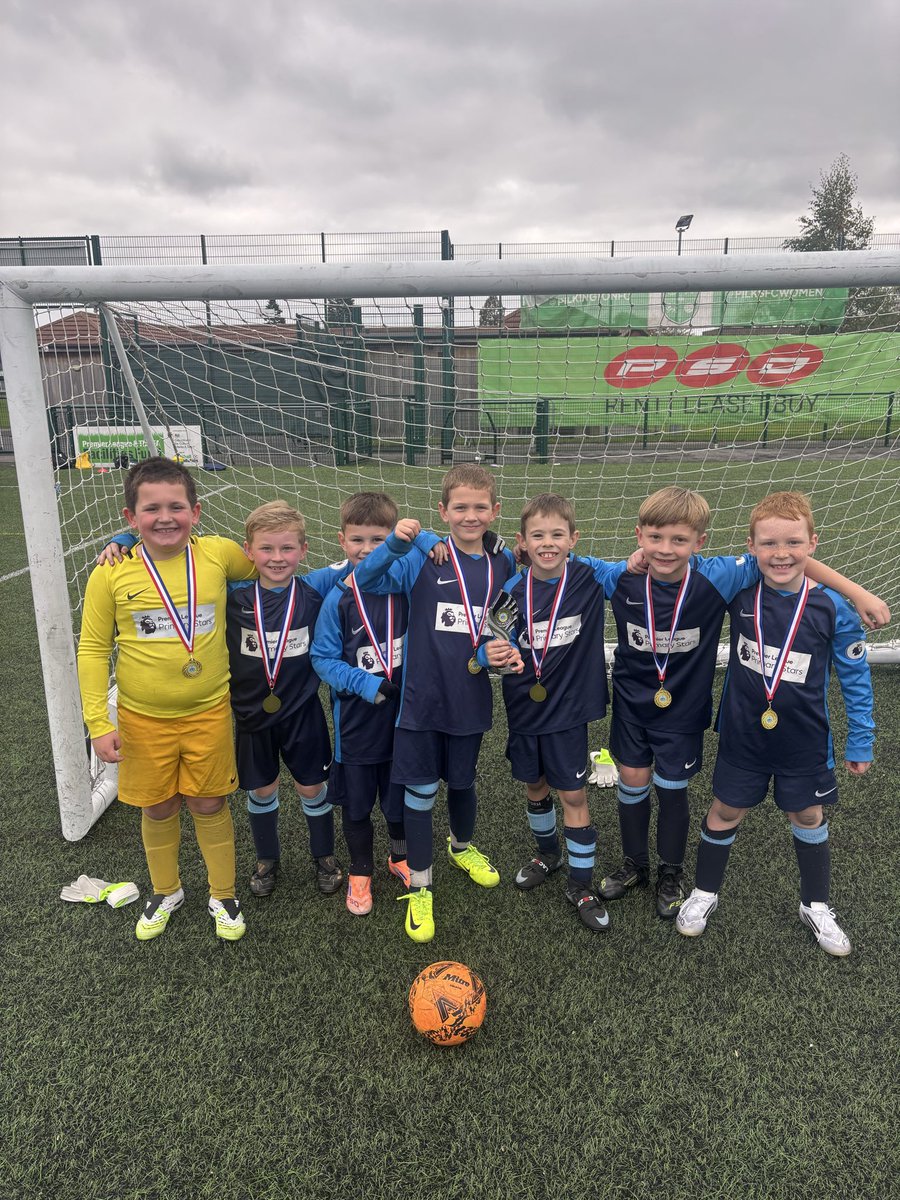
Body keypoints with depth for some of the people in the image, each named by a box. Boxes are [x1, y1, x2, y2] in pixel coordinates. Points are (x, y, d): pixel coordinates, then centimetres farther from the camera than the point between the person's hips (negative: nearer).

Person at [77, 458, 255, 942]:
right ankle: (165, 891, 42)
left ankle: (223, 895, 35)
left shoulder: (220, 553, -10)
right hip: (143, 719, 0)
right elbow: (93, 649, -4)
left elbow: (261, 574, 13)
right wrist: (98, 723, -7)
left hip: (209, 712, 0)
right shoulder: (111, 573, -11)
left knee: (210, 806, 13)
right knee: (157, 810, 16)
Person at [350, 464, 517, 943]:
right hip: (421, 697, -3)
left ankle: (462, 847, 50)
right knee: (419, 792, 6)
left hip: (469, 699, 3)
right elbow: (363, 579, -20)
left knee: (462, 782, 21)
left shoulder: (504, 563, 0)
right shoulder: (423, 558, -11)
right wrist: (395, 544, -34)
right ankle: (419, 888, 24)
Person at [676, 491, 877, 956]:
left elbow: (855, 677, -5)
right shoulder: (737, 591, -13)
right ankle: (705, 894, 37)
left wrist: (861, 741, 0)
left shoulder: (831, 607, -16)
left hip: (804, 742, 0)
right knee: (725, 812, 15)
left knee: (808, 817, 19)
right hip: (743, 735, 1)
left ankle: (816, 906, 42)